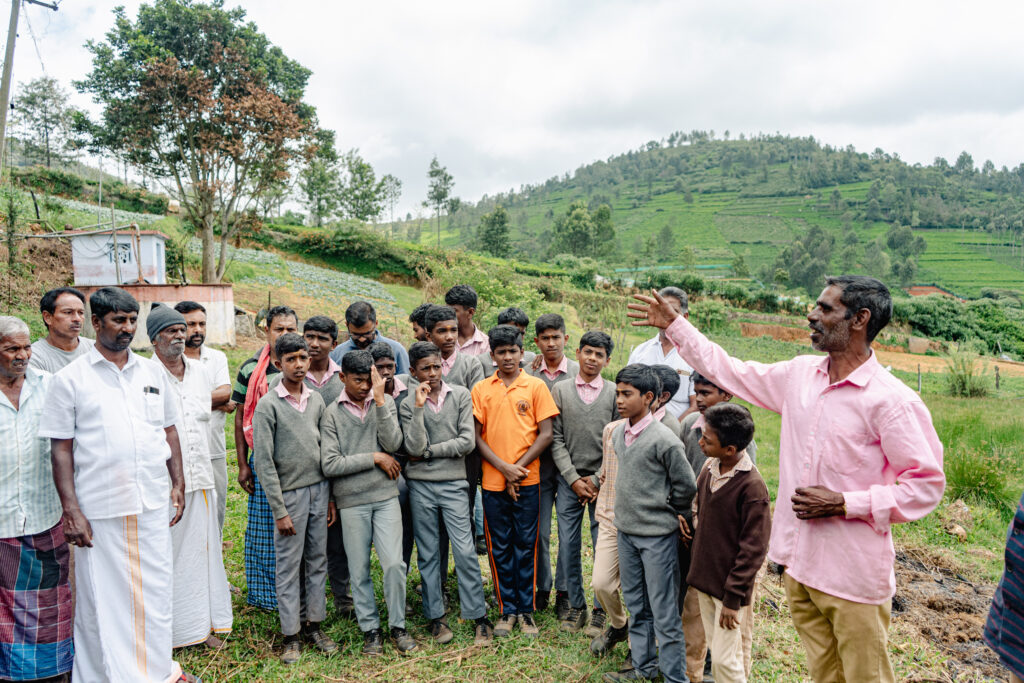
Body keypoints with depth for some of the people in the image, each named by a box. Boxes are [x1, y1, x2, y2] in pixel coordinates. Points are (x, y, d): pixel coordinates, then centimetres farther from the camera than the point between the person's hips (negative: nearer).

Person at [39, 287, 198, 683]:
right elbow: (61, 448, -3)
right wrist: (71, 510, -8)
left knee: (155, 591, 13)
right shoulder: (71, 379, -2)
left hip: (153, 505, 3)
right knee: (102, 598, 7)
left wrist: (177, 483, 9)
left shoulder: (152, 371, 9)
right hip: (99, 511, -3)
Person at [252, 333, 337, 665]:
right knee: (289, 566, 4)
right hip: (290, 492, -4)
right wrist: (279, 510, -11)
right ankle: (292, 634, 17)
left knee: (318, 560, 12)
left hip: (319, 489, 5)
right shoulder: (268, 405, -8)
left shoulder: (317, 400, 7)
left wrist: (331, 498, 9)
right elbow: (264, 462, -10)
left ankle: (314, 623, 26)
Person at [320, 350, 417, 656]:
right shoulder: (332, 413, -3)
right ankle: (370, 628, 27)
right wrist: (375, 458, -11)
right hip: (351, 501, 0)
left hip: (385, 496, 1)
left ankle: (398, 625, 18)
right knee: (359, 570, 9)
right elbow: (330, 465, -10)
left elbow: (393, 444, -12)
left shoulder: (385, 402, 2)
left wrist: (379, 399, -17)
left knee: (394, 564, -3)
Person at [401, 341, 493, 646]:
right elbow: (415, 447, -11)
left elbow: (467, 442, -8)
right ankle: (435, 616, 22)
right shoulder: (408, 405, 3)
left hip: (453, 484, -1)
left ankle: (479, 616, 9)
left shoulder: (461, 396, 1)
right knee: (428, 554, 9)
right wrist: (419, 407, -15)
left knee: (465, 551, -3)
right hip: (420, 486, 1)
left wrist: (428, 452, -7)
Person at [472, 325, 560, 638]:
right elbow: (476, 436, 2)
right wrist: (503, 467, -9)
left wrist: (518, 468, -9)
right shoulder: (481, 389, 5)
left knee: (526, 545, 6)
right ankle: (507, 610, 23)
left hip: (527, 480, -1)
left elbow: (546, 434, -2)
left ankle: (526, 610, 20)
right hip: (493, 481, 1)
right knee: (500, 548, 9)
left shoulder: (536, 386, 1)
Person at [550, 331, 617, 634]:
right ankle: (576, 606, 24)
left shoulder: (615, 393, 2)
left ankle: (601, 610, 19)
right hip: (569, 481, 1)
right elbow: (555, 439, 1)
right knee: (568, 547, 6)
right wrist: (574, 479, -6)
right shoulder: (560, 390, 4)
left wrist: (598, 480, -7)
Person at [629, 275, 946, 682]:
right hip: (799, 562, 6)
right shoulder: (800, 374, 3)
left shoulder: (892, 400, -16)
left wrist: (843, 504, -19)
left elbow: (927, 485, -13)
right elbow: (730, 373, 13)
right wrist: (674, 326, 15)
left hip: (853, 577, -6)